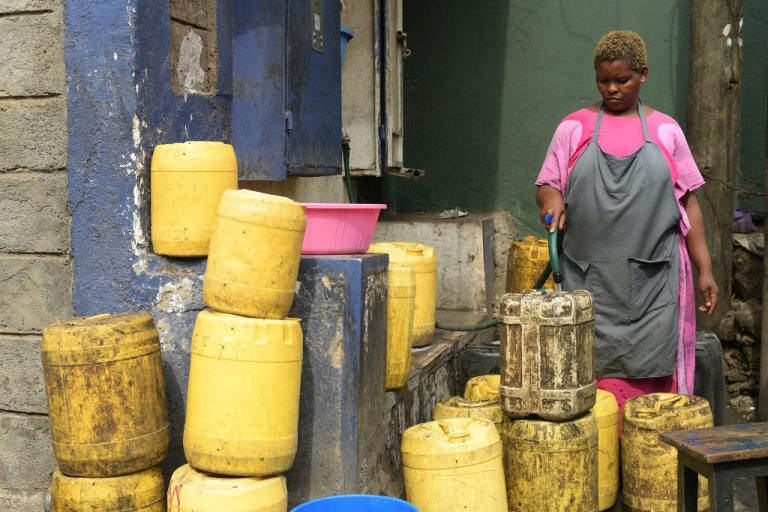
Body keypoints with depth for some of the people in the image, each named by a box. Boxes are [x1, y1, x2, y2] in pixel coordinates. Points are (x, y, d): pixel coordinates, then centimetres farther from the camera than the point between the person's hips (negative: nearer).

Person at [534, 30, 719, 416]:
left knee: (650, 374, -2)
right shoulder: (574, 128, 9)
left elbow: (689, 203, 10)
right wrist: (552, 199, -15)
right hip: (590, 282, 0)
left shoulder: (666, 131, 10)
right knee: (593, 375, -2)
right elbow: (546, 186, 10)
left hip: (653, 282, 1)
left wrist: (705, 270, 4)